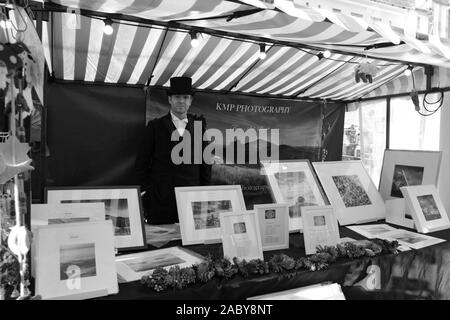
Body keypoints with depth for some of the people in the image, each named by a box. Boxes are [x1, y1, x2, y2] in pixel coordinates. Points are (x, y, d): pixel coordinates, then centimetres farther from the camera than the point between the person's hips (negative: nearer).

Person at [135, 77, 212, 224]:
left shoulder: (198, 125, 10)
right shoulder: (156, 126, 4)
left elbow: (205, 159, 11)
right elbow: (141, 162, 5)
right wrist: (146, 191, 0)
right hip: (160, 200, -1)